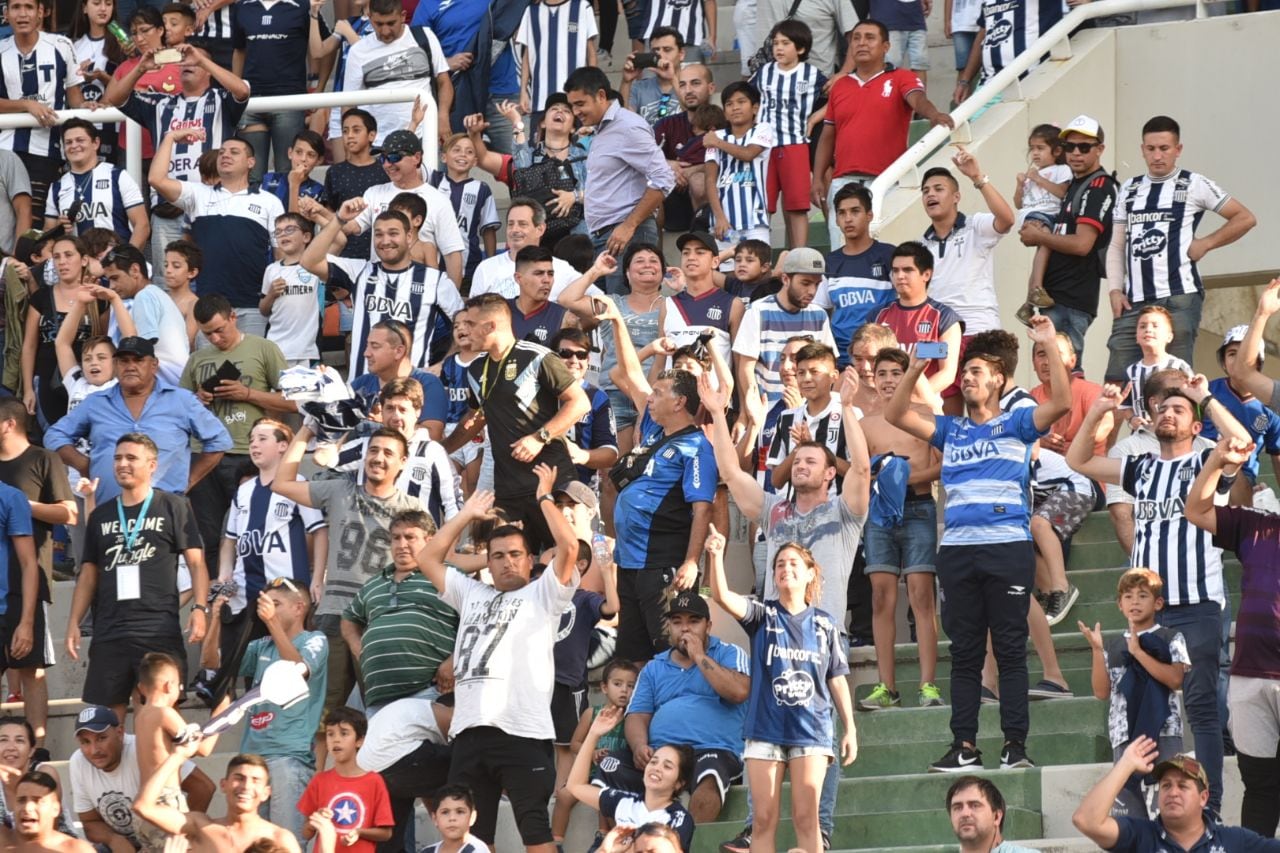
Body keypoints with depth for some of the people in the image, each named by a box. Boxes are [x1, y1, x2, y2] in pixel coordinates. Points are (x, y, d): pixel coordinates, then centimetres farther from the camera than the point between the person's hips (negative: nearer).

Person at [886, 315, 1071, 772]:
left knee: (1011, 648, -3)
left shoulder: (1016, 424, 8)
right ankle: (964, 746, 6)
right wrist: (915, 369, 3)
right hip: (958, 549, 4)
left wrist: (1050, 347, -13)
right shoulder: (951, 430, 19)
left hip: (1008, 546, -4)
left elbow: (1061, 403, -7)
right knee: (964, 652, 4)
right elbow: (895, 415, 12)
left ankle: (1015, 744, -3)